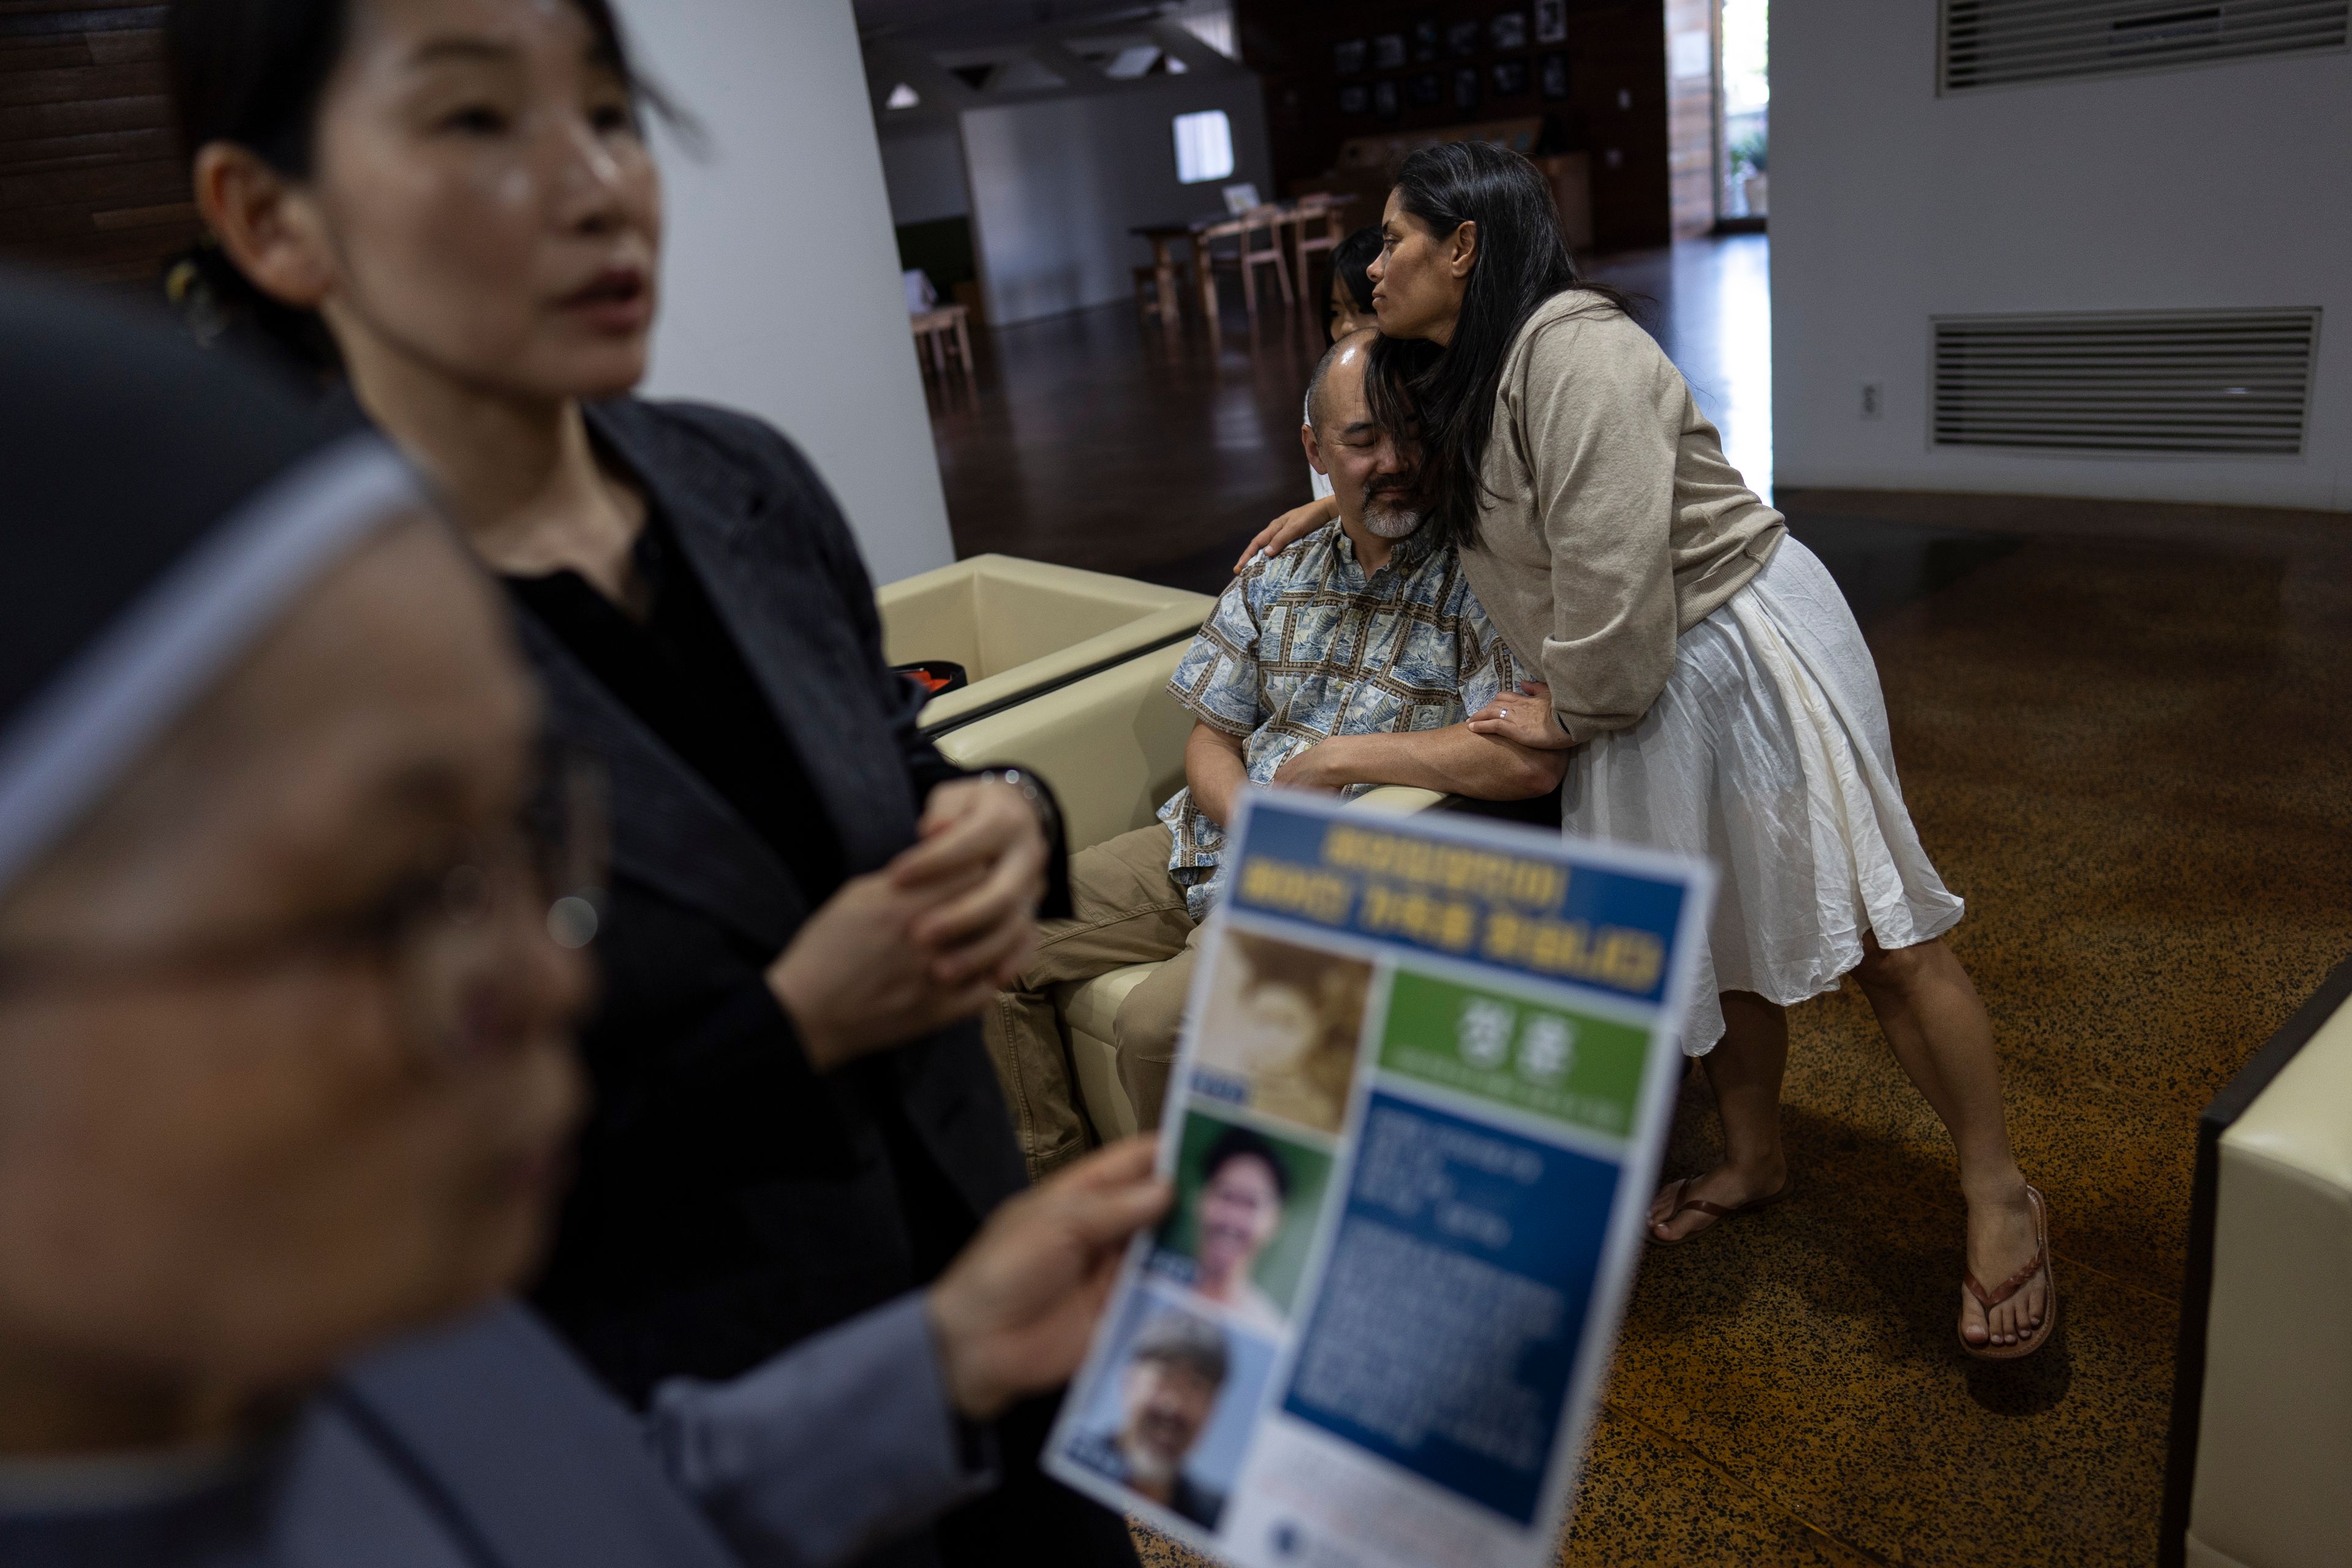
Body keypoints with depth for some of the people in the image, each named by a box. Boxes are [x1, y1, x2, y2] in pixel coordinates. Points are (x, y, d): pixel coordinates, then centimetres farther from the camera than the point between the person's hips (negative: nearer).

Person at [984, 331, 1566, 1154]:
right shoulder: (1274, 576, 9)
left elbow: (1534, 760, -26)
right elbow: (1211, 739, 10)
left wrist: (1340, 756, -18)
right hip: (1213, 842, 7)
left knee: (1155, 1020, -28)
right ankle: (1048, 1175, 16)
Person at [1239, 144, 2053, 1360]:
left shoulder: (1575, 350, -22)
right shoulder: (1453, 376, 9)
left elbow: (1614, 571, -26)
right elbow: (1420, 471, 33)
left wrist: (1570, 713, -13)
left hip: (1743, 650, -9)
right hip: (1638, 686, 9)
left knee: (1873, 931, -2)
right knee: (1714, 929, 18)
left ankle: (2000, 1201, 13)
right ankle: (1754, 1160, 35)